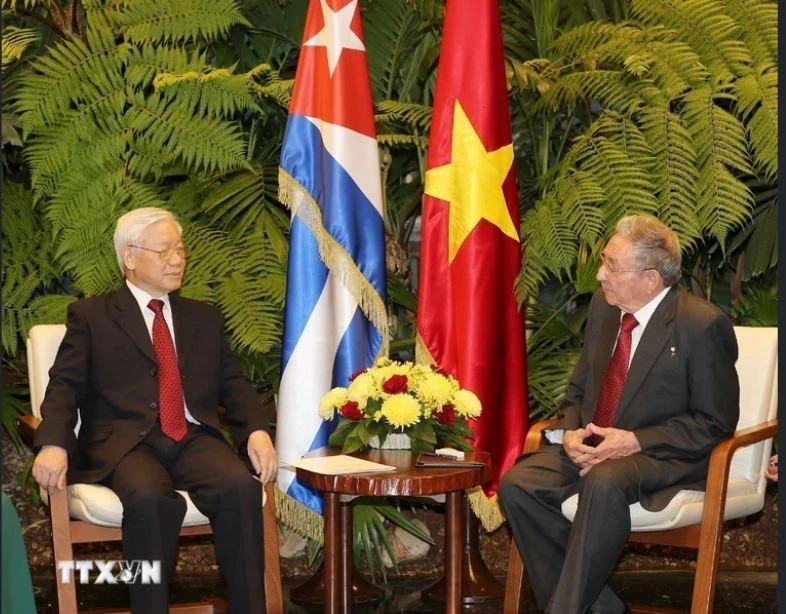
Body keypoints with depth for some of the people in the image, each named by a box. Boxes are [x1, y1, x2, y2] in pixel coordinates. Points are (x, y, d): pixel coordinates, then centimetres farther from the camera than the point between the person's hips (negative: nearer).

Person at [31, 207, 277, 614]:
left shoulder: (205, 318, 23)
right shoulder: (91, 316, 12)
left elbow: (233, 385, 17)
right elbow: (64, 386, 2)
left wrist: (257, 431, -5)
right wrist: (53, 444, -19)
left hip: (195, 440, 3)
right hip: (125, 442, -3)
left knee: (241, 487, -30)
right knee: (150, 497, -37)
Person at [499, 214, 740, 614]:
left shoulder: (703, 324, -11)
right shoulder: (603, 307, 9)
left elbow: (716, 422, -9)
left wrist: (635, 442, -19)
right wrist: (570, 433, -4)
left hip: (665, 459, -6)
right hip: (591, 447, 7)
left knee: (604, 481, -38)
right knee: (518, 483, -20)